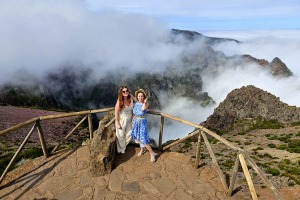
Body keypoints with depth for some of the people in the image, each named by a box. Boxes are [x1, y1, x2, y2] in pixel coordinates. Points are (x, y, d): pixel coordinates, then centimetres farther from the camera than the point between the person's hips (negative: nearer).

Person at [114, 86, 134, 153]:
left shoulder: (131, 97, -14)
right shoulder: (119, 101, -26)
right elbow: (116, 113, -18)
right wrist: (117, 123, -14)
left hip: (129, 120, 4)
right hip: (121, 120, -4)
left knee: (129, 135, 14)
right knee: (121, 136, 12)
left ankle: (124, 145, 45)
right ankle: (121, 149, 39)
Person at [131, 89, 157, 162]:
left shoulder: (146, 104, -15)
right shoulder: (136, 103, 0)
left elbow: (143, 109, -37)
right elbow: (134, 113, 10)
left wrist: (145, 101, -25)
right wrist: (132, 121, 12)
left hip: (142, 123, -5)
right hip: (135, 122, 5)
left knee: (143, 139, -9)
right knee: (137, 137, 15)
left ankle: (152, 153, 7)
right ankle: (142, 150, 40)